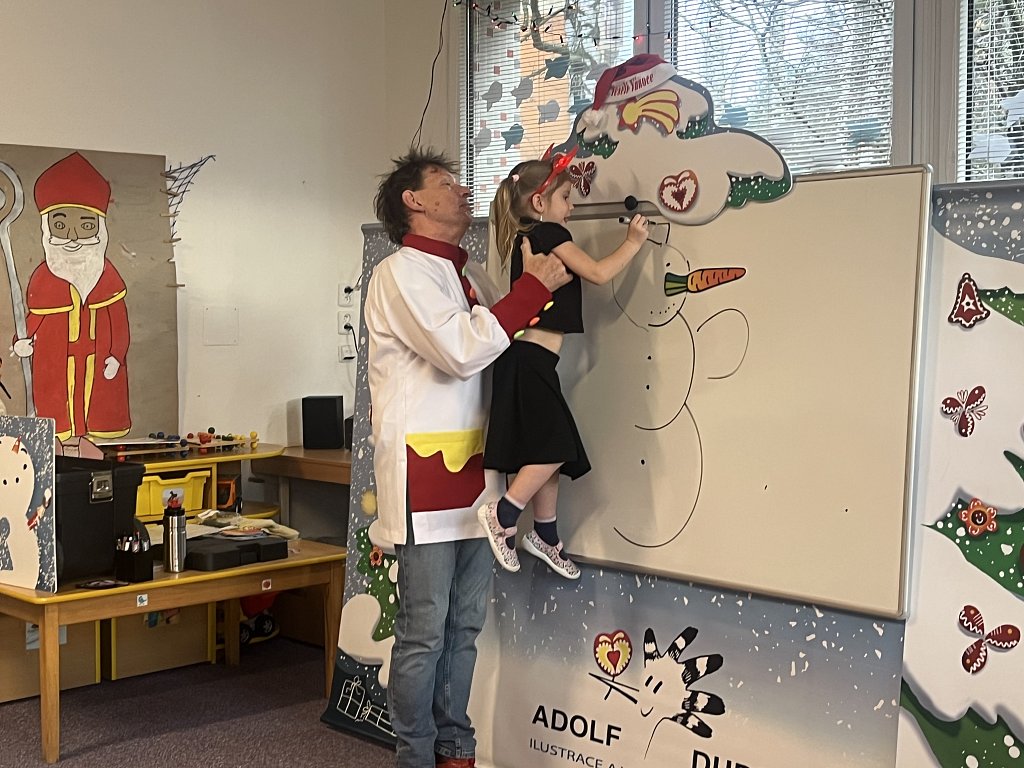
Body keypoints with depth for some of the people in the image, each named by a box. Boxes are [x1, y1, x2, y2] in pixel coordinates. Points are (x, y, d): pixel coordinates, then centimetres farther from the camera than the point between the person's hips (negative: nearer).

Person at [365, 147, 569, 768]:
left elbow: (508, 344, 20)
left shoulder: (470, 273, 16)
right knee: (424, 633, 0)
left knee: (465, 625, 14)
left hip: (477, 474, 8)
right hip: (424, 472, -8)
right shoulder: (402, 272, -8)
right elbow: (462, 349, -20)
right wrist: (535, 286, -15)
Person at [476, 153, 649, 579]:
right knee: (558, 445, -11)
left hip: (531, 358, 10)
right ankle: (502, 515, -11)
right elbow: (599, 273, -10)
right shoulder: (550, 234, -8)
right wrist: (633, 241, 3)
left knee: (548, 448, 13)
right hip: (531, 359, -10)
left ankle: (545, 536, 21)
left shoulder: (524, 239, 19)